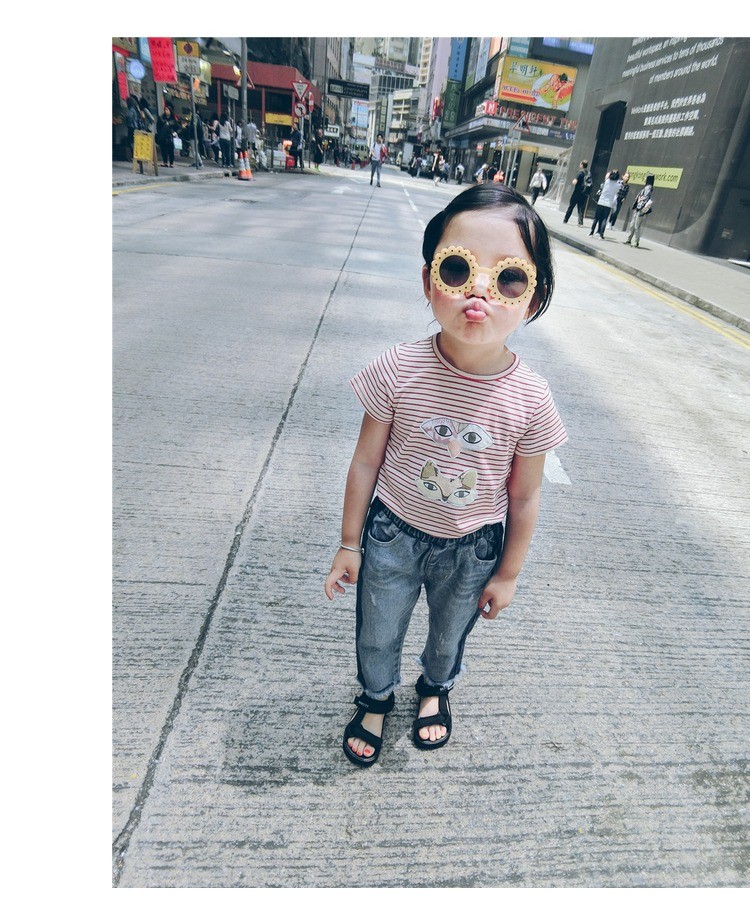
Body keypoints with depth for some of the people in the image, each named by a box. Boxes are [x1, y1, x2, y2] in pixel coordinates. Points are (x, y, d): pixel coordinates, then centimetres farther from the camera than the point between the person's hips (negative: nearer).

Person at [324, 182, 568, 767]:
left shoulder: (531, 399, -22)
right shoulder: (398, 371, -24)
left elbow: (524, 496, -8)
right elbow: (366, 462, -11)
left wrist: (508, 573, 3)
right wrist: (349, 544, -2)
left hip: (472, 550, 1)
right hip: (392, 536, 0)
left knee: (450, 635, 29)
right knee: (377, 636, 23)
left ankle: (436, 688, 66)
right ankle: (375, 701, 59)